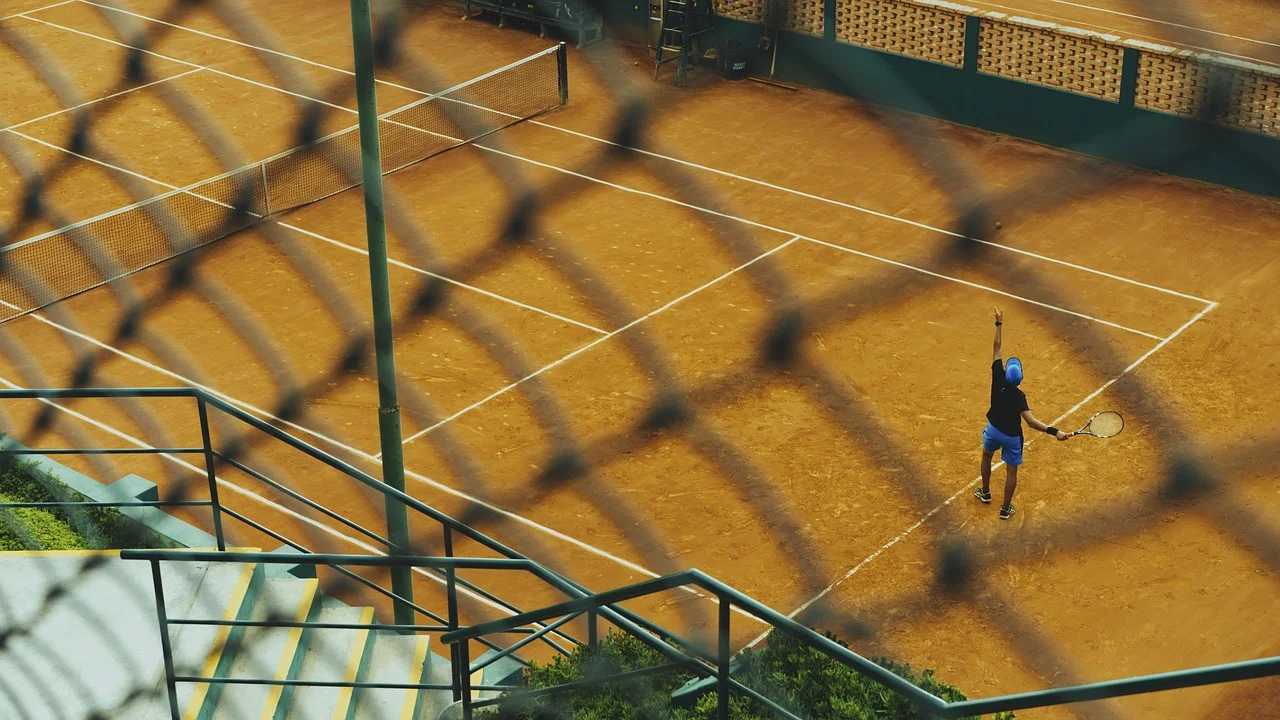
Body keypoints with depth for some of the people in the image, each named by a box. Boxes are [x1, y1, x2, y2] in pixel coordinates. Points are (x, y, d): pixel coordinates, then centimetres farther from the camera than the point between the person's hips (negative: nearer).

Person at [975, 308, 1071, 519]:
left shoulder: (998, 380, -24)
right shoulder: (1019, 397, -32)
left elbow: (997, 348, -17)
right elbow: (1031, 422, -41)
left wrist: (999, 323, -13)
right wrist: (1053, 431, -48)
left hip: (994, 430, 4)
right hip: (1012, 436, -4)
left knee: (986, 455, 33)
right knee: (1011, 471, 14)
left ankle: (985, 492, 47)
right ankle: (1005, 508, 25)